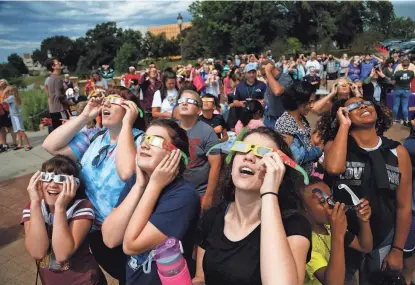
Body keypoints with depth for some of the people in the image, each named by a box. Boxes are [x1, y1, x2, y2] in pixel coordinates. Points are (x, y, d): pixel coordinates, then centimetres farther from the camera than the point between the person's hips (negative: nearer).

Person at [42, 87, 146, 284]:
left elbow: (126, 172, -39)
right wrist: (84, 116, -8)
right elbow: (51, 146, -3)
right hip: (95, 229, 6)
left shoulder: (140, 140, -19)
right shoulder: (95, 136, 1)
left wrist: (126, 123, -30)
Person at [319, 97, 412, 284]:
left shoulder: (398, 152, -6)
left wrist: (397, 249, 0)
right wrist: (344, 126, -23)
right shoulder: (334, 145, -9)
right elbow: (334, 168, -34)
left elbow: (404, 206, -1)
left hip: (382, 241, 2)